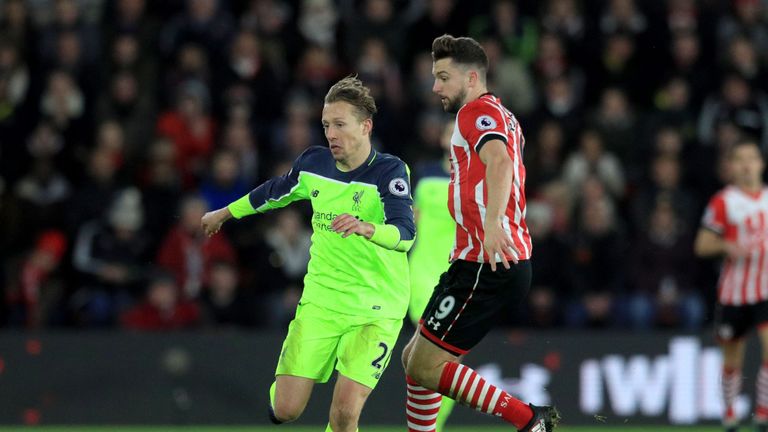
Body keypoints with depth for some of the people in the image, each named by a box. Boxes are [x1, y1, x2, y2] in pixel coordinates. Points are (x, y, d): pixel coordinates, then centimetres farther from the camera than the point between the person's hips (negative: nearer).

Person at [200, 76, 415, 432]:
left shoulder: (389, 171, -15)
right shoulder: (313, 163, 1)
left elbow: (405, 235, -29)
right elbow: (275, 192, 23)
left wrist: (365, 227, -49)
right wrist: (225, 213, 36)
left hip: (376, 309, -4)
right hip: (320, 302, 4)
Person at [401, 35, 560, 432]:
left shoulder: (478, 111, -10)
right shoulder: (502, 117, 21)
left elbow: (499, 161, -30)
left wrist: (492, 224, -44)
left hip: (485, 265, -10)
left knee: (425, 366, -10)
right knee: (414, 358, 15)